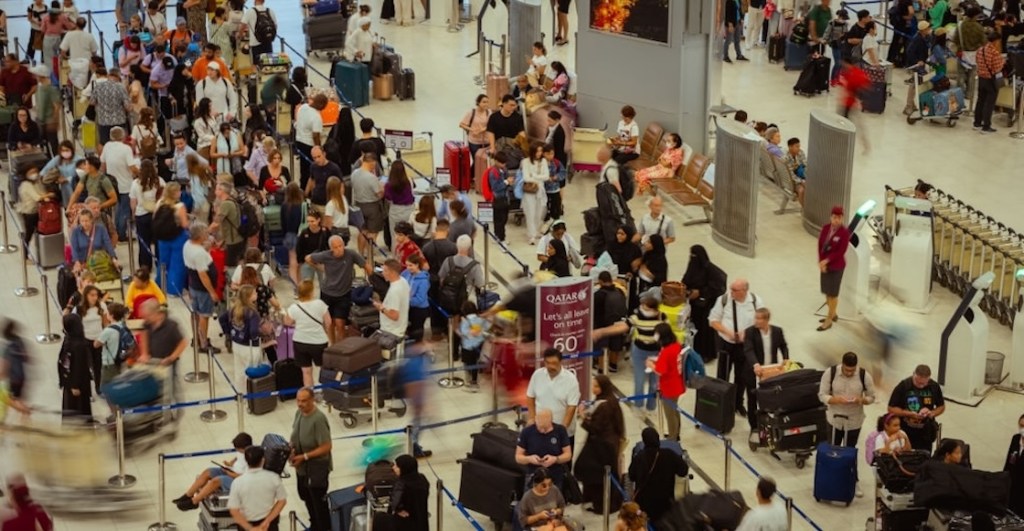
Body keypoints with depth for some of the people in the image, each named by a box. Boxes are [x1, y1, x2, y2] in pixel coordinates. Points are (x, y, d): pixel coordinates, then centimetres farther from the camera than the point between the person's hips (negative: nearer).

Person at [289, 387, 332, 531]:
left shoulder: (318, 419, -29)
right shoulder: (299, 413, -4)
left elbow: (326, 447, -27)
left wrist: (304, 457, -24)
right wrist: (292, 449, -7)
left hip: (317, 467, -9)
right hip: (302, 466, 9)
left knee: (319, 501, 6)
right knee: (306, 497, 26)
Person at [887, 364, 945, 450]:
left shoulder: (934, 387, -3)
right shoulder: (903, 387, -11)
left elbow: (941, 407, 11)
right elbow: (891, 409, -6)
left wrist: (932, 413, -10)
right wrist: (909, 414, -20)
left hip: (926, 434, 2)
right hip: (905, 433, -2)